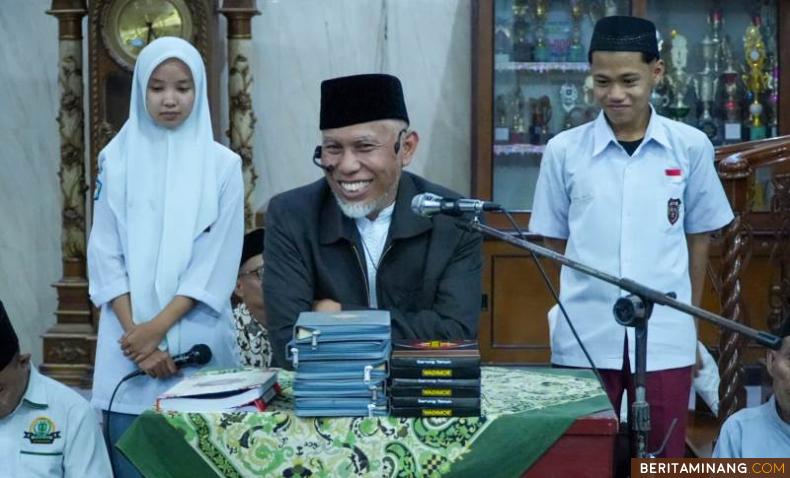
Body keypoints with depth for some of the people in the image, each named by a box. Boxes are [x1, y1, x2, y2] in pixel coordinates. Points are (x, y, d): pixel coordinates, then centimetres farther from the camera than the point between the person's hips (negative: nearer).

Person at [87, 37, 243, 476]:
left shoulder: (222, 165, 1)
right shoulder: (117, 159, 4)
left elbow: (216, 261, -4)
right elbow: (106, 255, 2)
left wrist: (158, 328, -11)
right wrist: (136, 330, -8)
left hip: (197, 341, -1)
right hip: (131, 339, 1)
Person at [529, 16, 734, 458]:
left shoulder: (691, 147, 0)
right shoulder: (564, 150, -1)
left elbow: (699, 237, 9)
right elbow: (556, 241, 8)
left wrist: (688, 318, 12)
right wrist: (589, 297, 3)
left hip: (666, 338, 0)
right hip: (584, 337, 0)